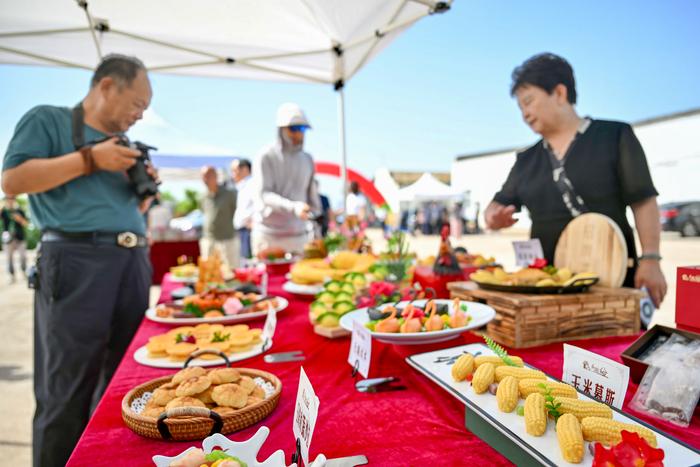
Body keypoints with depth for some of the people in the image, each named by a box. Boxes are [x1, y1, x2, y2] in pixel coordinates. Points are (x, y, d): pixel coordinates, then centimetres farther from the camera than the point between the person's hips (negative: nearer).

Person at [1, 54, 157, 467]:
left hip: (133, 263, 7)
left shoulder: (124, 143, 21)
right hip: (77, 264, -6)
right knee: (67, 391, -1)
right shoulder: (48, 120, 3)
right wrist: (89, 158, -13)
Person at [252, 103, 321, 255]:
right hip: (270, 236, -4)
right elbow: (265, 195, -15)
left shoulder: (307, 160, 11)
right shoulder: (266, 157, -5)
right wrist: (293, 207, -32)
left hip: (299, 235, 4)